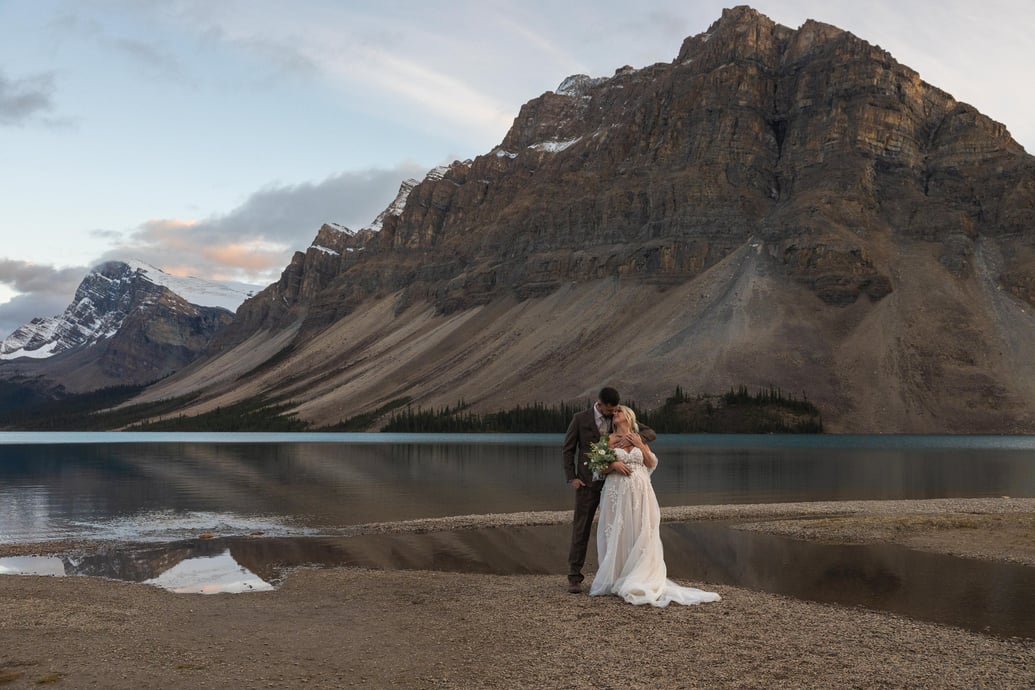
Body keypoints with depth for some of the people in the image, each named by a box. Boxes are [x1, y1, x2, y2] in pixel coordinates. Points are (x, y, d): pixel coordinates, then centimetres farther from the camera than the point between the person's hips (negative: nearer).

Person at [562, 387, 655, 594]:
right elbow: (568, 449, -1)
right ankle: (575, 577, 5)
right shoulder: (580, 418, -6)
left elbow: (651, 434, -2)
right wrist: (571, 478, -11)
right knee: (581, 530, -2)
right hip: (588, 483, -2)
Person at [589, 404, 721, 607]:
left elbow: (652, 464, 8)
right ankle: (615, 579, 7)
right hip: (617, 493, -1)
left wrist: (640, 445, -2)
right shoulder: (611, 439, 6)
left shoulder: (640, 438, 11)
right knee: (617, 535, -1)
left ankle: (638, 579, 4)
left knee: (640, 534, -1)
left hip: (639, 493, 1)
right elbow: (602, 468, 3)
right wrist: (614, 464, -16)